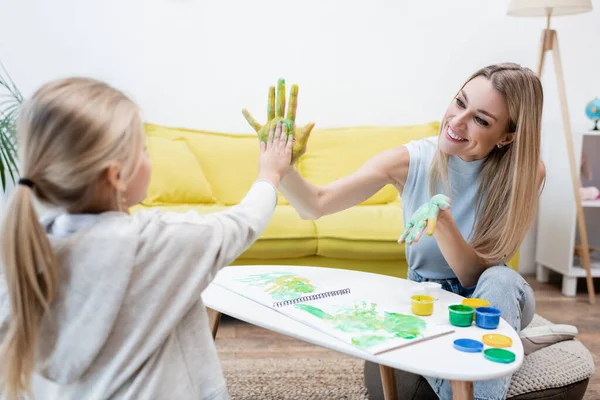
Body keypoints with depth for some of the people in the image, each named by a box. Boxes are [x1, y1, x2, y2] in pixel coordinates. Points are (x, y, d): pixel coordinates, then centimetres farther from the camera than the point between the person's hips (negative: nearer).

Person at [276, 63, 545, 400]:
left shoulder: (526, 172, -21)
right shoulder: (411, 160, -20)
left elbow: (475, 274, -25)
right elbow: (314, 205, -25)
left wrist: (442, 221, -45)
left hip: (492, 299, 0)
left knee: (501, 279, -35)